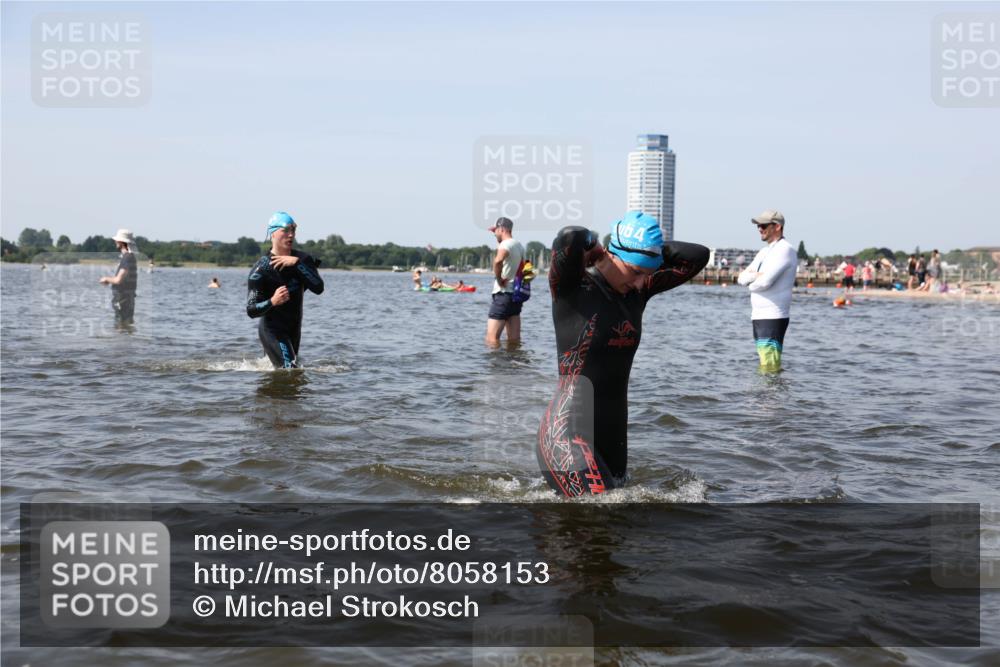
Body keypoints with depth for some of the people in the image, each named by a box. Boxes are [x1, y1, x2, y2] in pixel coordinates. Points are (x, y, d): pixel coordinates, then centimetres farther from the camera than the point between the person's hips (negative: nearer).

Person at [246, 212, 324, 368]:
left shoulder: (302, 259, -2)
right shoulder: (261, 269, -17)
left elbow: (318, 288, -18)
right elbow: (251, 310, -20)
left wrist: (297, 263, -26)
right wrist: (272, 302, -39)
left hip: (294, 328, 6)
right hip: (272, 330, -6)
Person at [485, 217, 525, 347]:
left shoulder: (505, 244, -13)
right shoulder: (519, 245, 14)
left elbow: (498, 261, -37)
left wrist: (499, 279, -21)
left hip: (503, 293, -9)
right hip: (517, 293, 9)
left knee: (491, 338, -11)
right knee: (514, 339, 8)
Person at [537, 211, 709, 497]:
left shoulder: (637, 291, 9)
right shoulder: (571, 287, -10)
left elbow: (698, 256, 12)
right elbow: (568, 238, -30)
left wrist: (652, 248, 2)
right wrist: (593, 246, -9)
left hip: (613, 435, 8)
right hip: (567, 433, -8)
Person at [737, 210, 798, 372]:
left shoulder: (784, 249, -11)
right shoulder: (765, 251, 19)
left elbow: (765, 281, -21)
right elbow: (742, 278, 11)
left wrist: (751, 285, 0)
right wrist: (754, 275, -9)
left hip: (773, 317, -10)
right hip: (759, 316, 10)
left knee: (770, 368, -13)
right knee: (764, 365, 13)